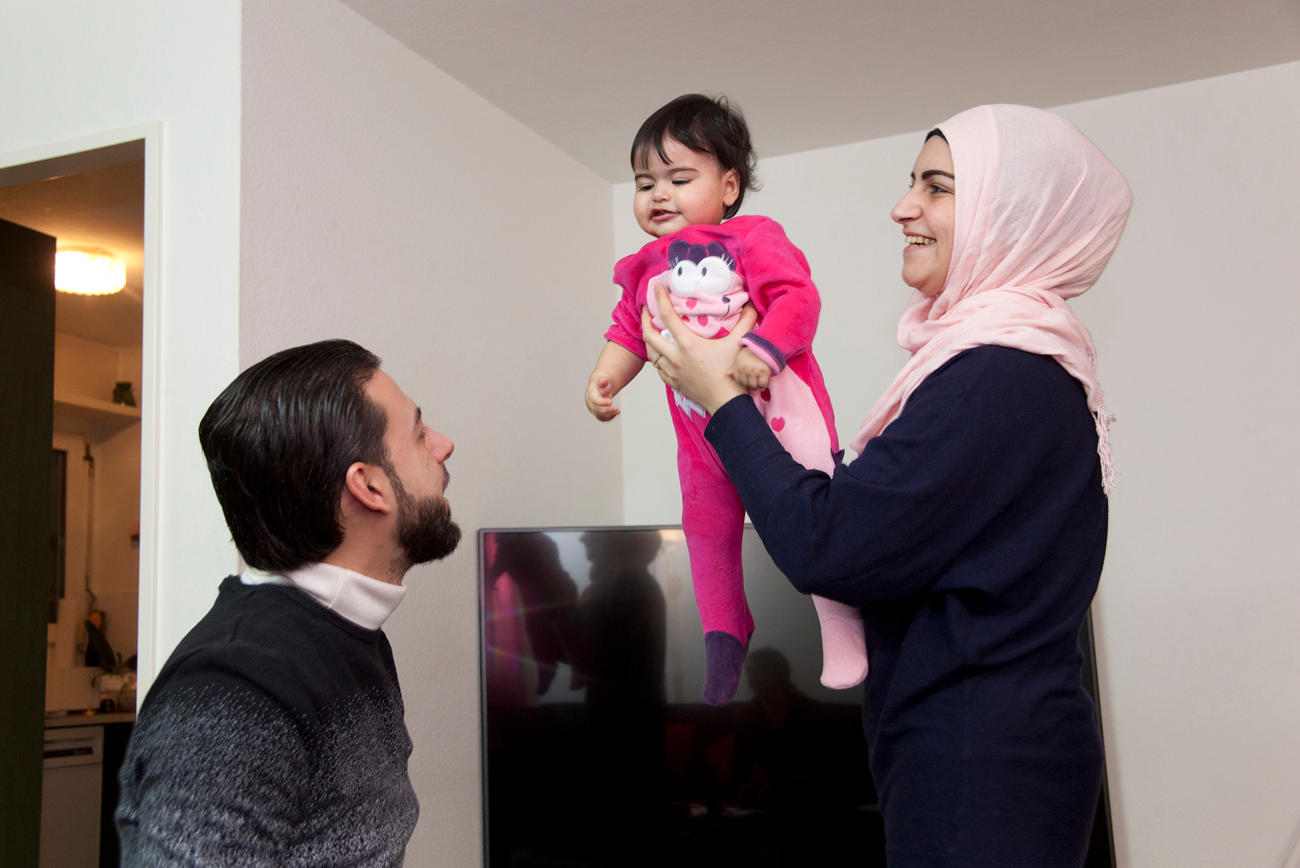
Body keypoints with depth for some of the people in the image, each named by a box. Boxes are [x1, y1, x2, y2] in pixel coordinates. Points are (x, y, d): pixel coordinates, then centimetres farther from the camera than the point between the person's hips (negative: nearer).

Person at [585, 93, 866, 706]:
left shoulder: (754, 238, -8)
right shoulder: (646, 269, 10)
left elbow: (798, 298, -18)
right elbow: (629, 331, 15)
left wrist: (763, 349, -34)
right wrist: (604, 379, -2)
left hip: (777, 407, -5)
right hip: (701, 427, 6)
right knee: (707, 531, 13)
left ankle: (846, 638, 12)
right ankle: (724, 640, 29)